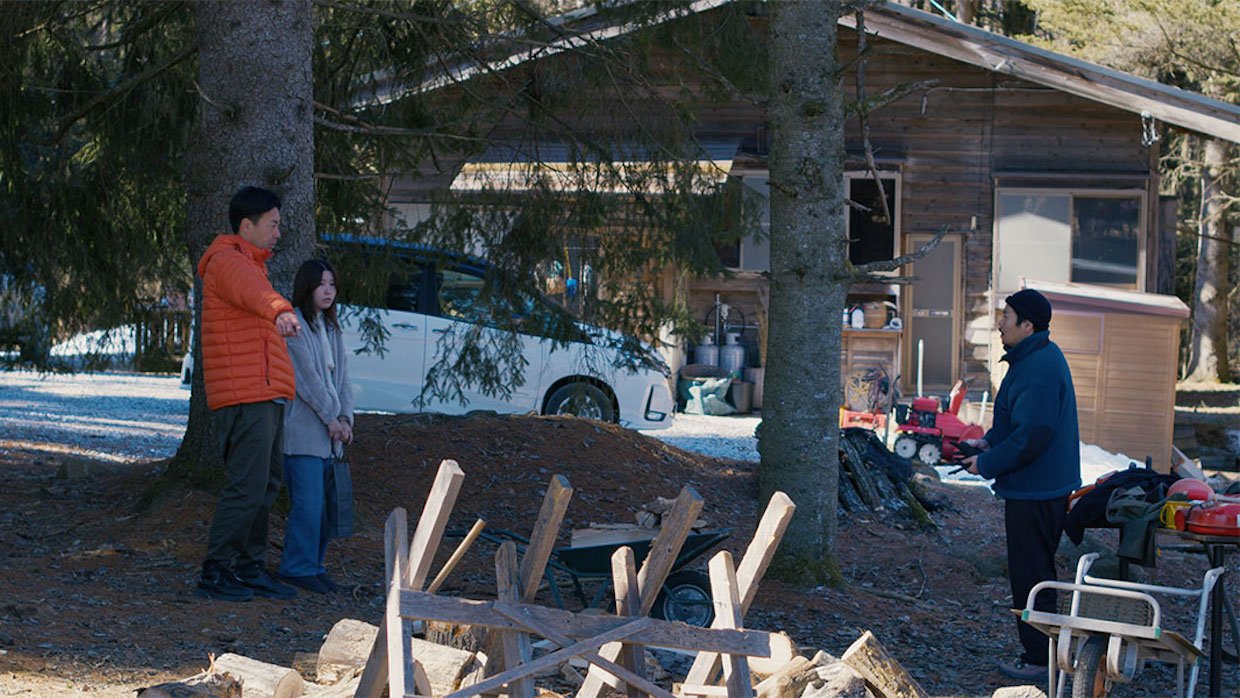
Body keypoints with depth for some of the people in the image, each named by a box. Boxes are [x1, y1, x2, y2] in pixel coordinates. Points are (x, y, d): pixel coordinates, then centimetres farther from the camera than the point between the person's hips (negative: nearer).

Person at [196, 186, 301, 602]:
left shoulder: (248, 264, 23)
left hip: (265, 397, 11)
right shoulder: (228, 263, -11)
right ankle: (215, 574, -9)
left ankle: (250, 570, 19)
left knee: (265, 487, 13)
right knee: (247, 486, -13)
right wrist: (281, 311, -54)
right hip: (244, 397, -11)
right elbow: (252, 291, -34)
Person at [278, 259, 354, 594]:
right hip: (302, 431, -8)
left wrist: (345, 417, -1)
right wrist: (330, 418, -11)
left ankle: (314, 565, 15)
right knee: (308, 503, -10)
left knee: (325, 503, 6)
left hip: (329, 433, 8)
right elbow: (306, 377, -12)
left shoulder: (331, 329, 18)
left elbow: (341, 376, 14)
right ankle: (297, 567, -2)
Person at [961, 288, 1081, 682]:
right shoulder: (1040, 357, 12)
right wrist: (989, 442, 9)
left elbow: (1031, 437, -26)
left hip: (1034, 493, -11)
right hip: (1042, 487, 11)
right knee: (1032, 572, 18)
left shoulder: (1038, 369, -23)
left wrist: (986, 464, -15)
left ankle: (1038, 659, 4)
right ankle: (1037, 652, 26)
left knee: (1030, 575, -3)